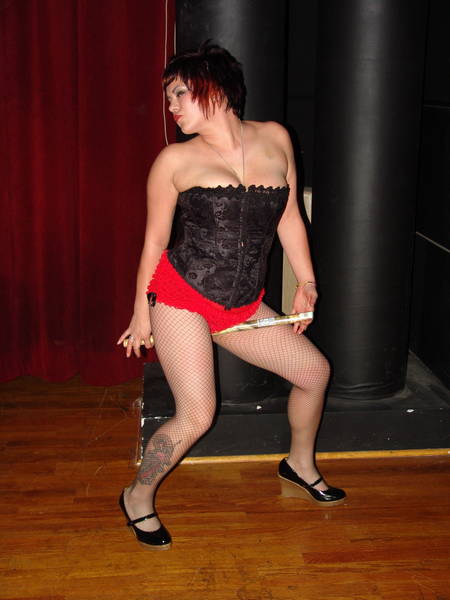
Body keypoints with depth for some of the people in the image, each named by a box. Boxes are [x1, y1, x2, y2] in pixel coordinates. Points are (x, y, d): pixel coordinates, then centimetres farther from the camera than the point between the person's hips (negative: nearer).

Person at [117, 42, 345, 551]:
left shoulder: (274, 139, 4)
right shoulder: (175, 160, -5)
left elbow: (289, 218, 12)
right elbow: (154, 241, 1)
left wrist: (306, 284, 14)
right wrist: (142, 312, 2)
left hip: (242, 306, 5)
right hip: (181, 296, -5)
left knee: (315, 370, 12)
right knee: (196, 417, -11)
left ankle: (299, 468, 37)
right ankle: (138, 498, 16)